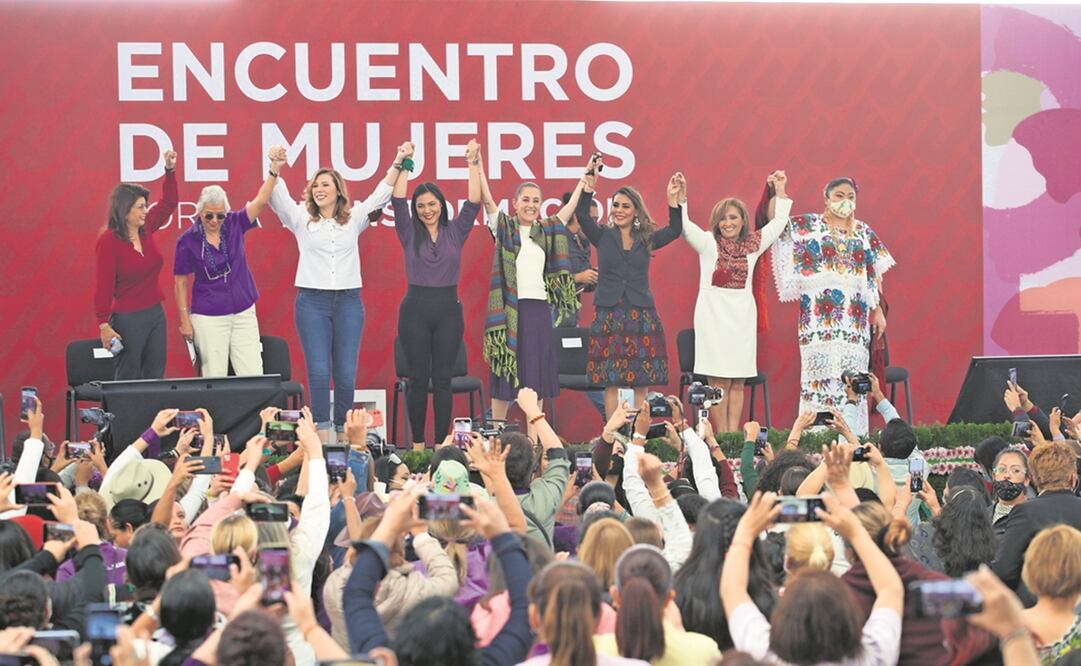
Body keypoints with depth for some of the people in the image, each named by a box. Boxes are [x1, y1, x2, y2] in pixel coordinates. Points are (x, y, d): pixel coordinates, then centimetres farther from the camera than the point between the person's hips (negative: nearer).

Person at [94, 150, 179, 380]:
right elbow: (103, 285, -17)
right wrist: (104, 325, -19)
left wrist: (170, 170, 3)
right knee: (127, 381, 0)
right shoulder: (109, 241, -15)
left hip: (155, 313, 7)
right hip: (127, 318, -7)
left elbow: (168, 203, 16)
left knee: (155, 378, 10)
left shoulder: (146, 229, 4)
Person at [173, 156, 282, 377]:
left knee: (253, 375, -1)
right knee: (214, 380, 1)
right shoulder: (188, 240, -6)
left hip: (244, 314, 3)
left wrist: (274, 171, -24)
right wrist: (185, 320, -2)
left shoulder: (234, 225, 0)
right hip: (209, 318, -3)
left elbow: (260, 201, -10)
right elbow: (180, 282, 0)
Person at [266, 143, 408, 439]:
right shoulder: (301, 219, 8)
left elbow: (381, 194, 9)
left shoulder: (354, 219, 12)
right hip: (312, 302, -1)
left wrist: (398, 164, 0)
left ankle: (344, 433, 8)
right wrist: (273, 167, -18)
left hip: (348, 301, 1)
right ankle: (322, 435, -6)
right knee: (319, 373, -7)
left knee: (346, 374, 1)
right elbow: (277, 195, -3)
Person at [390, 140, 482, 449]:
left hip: (448, 309, 1)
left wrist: (473, 164, -7)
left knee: (443, 379, 3)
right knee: (418, 378, 2)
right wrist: (404, 164, -9)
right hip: (416, 308, -1)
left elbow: (473, 203, -1)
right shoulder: (409, 233, 5)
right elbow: (397, 200, -5)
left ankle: (442, 444, 6)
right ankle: (417, 444, 9)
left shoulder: (455, 231, 7)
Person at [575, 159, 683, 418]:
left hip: (641, 315, 1)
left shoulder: (647, 239, 11)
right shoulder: (603, 236, 7)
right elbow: (583, 216, -8)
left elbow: (674, 231, -3)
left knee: (641, 382, 0)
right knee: (610, 382, -3)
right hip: (609, 314, -1)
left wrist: (673, 200, -14)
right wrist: (588, 186, -20)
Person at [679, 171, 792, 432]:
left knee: (737, 382, 3)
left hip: (742, 314, 3)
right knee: (719, 381, -6)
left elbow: (778, 223, 14)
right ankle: (722, 437, -4)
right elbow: (684, 226, -11)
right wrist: (680, 199, -24)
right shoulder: (708, 243, 2)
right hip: (714, 313, -3)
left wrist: (780, 192, 9)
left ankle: (734, 435, 5)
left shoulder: (752, 245, 10)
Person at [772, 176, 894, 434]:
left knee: (853, 377, -1)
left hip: (856, 319, 3)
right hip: (820, 316, -3)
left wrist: (878, 311, 14)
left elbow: (874, 274, 18)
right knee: (820, 373, -9)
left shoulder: (863, 232, 17)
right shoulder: (807, 225, 7)